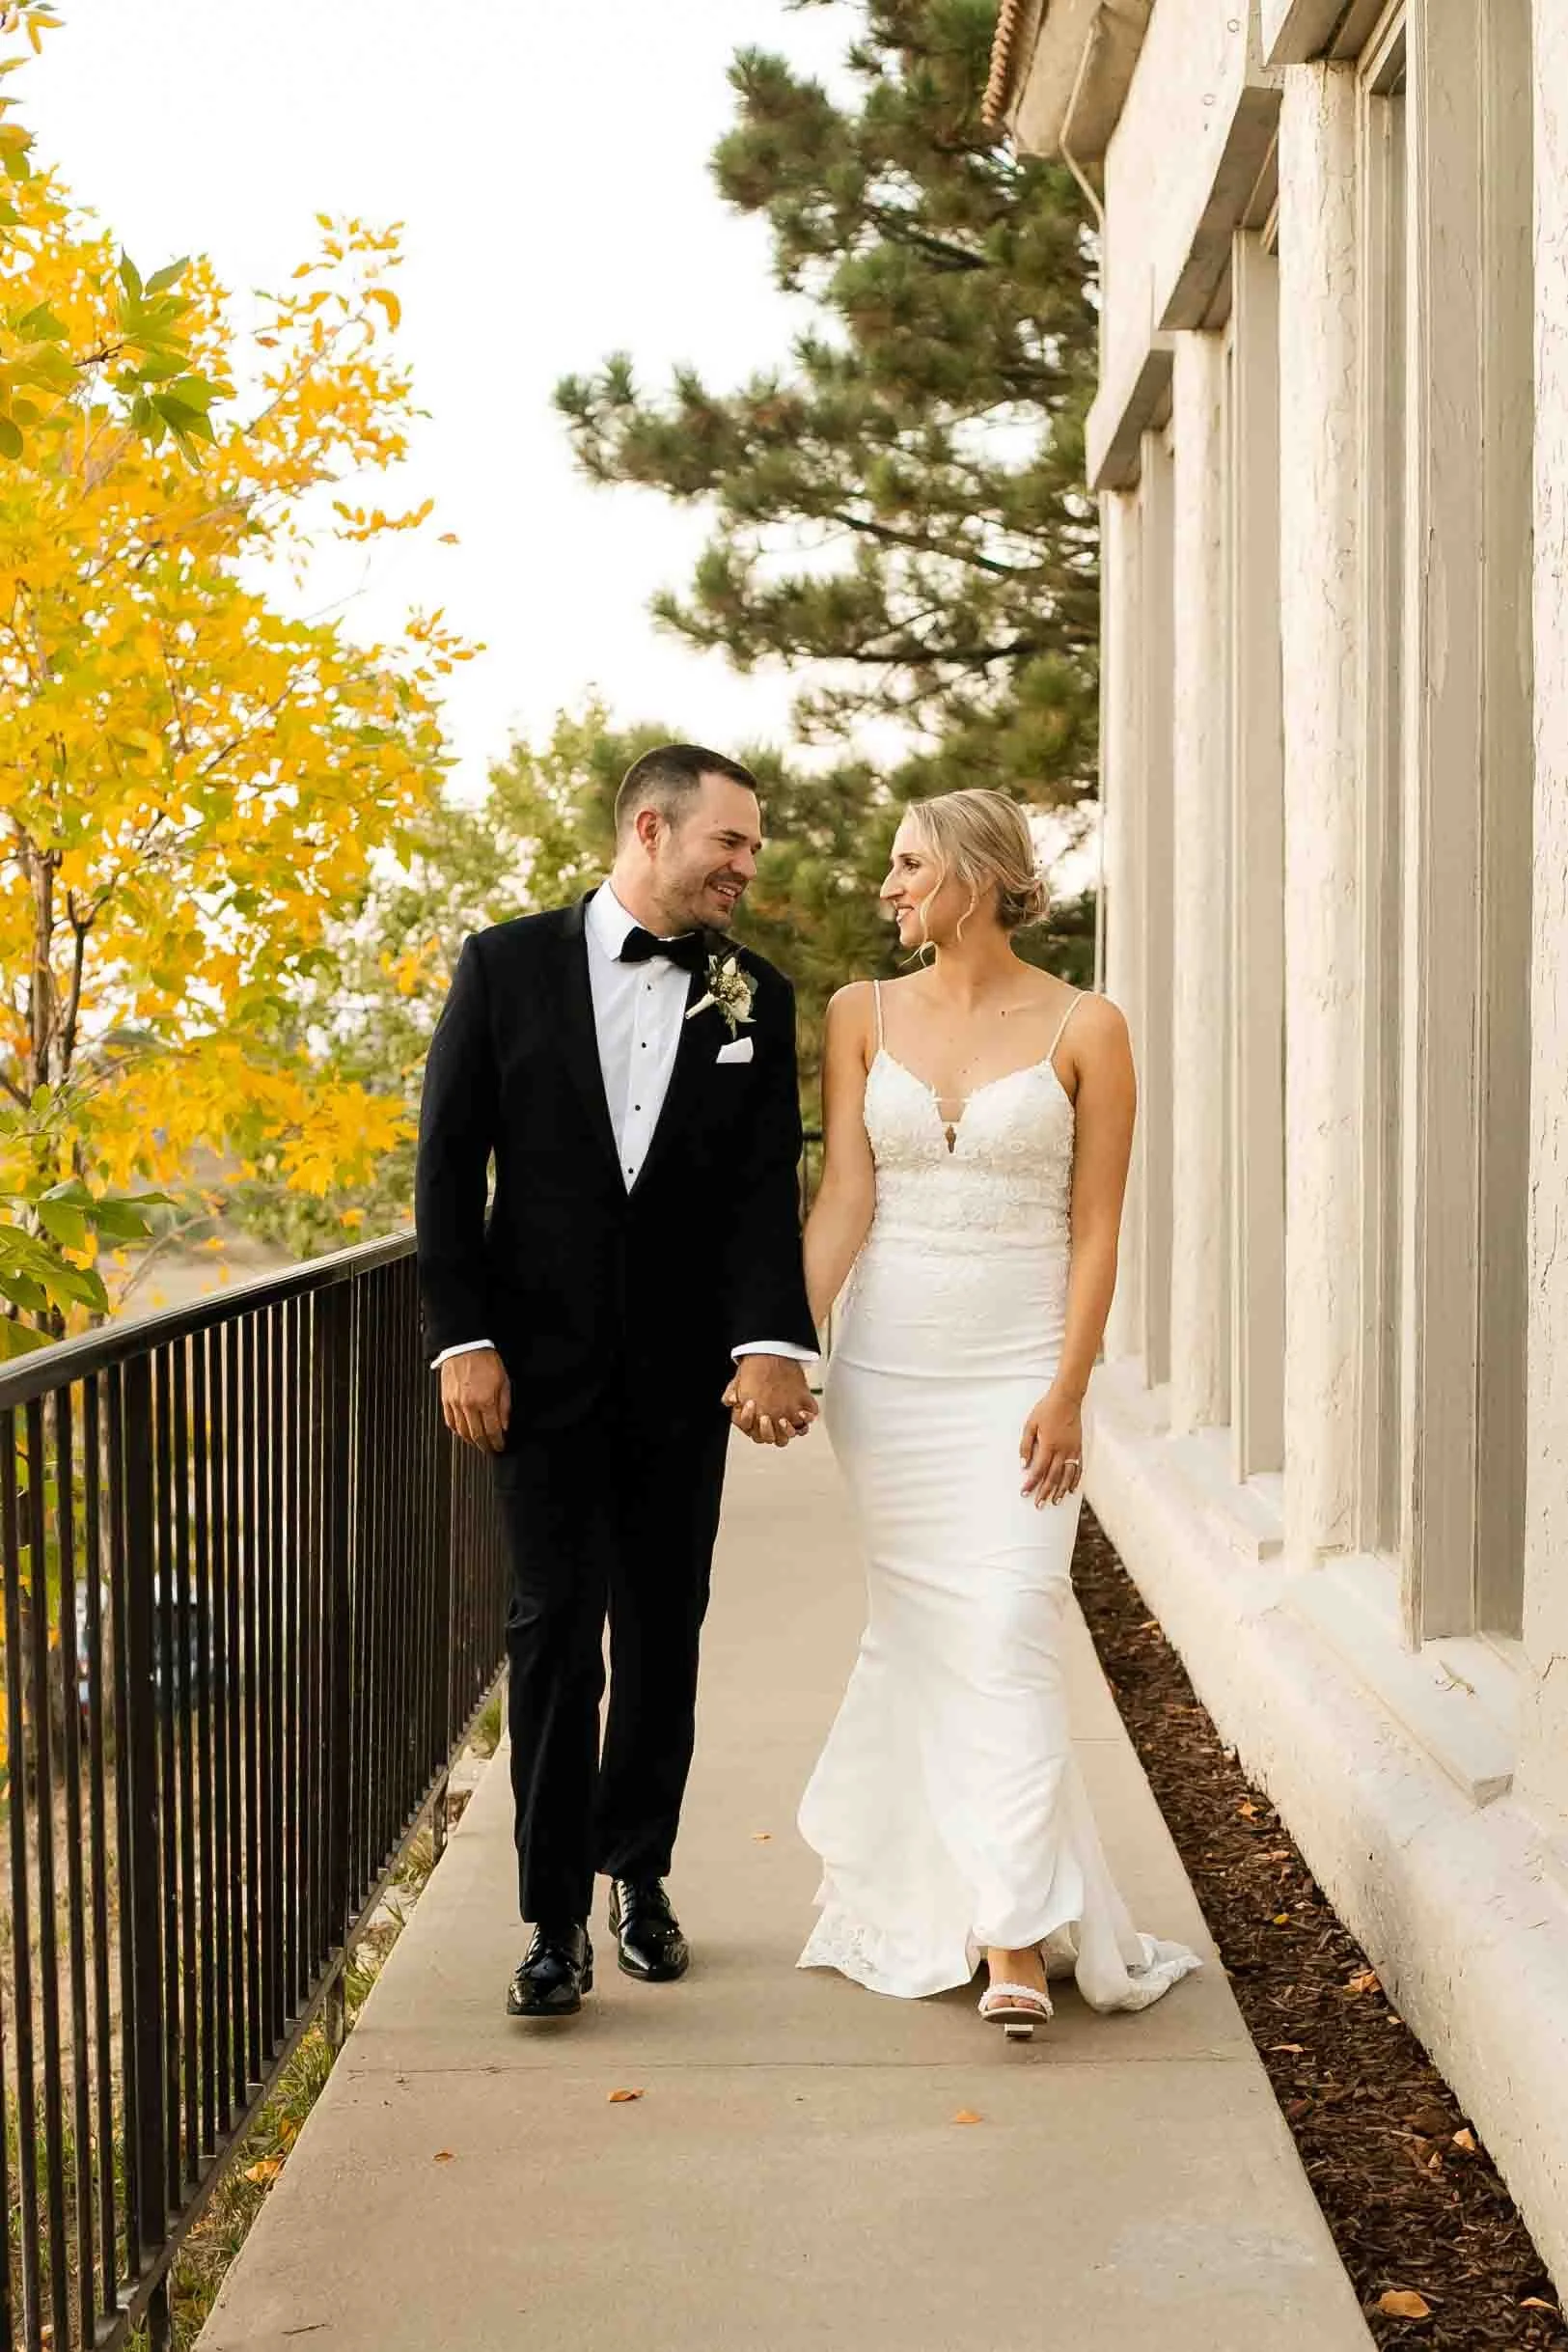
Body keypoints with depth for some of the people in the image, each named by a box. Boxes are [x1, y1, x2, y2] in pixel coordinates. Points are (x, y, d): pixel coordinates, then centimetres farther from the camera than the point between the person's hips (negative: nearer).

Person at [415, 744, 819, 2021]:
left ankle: (642, 1870, 28)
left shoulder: (756, 997, 3)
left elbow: (768, 1186, -4)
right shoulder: (508, 965, -2)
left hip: (685, 1369, 2)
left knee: (664, 1628, 11)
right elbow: (448, 1163, -3)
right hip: (543, 1363, -2)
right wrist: (462, 1338, -10)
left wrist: (770, 1341, -19)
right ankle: (557, 1918, 5)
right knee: (555, 1627, -1)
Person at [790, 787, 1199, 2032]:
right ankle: (923, 1891, 22)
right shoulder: (863, 1015, 6)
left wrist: (1066, 1392, -9)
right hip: (888, 1367, 3)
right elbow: (844, 1199, 1)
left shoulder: (1084, 1028, -2)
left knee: (1011, 1633, -9)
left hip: (1019, 1371, -2)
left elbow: (1095, 1228, -3)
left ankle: (1015, 1940, -8)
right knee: (924, 1632, 7)